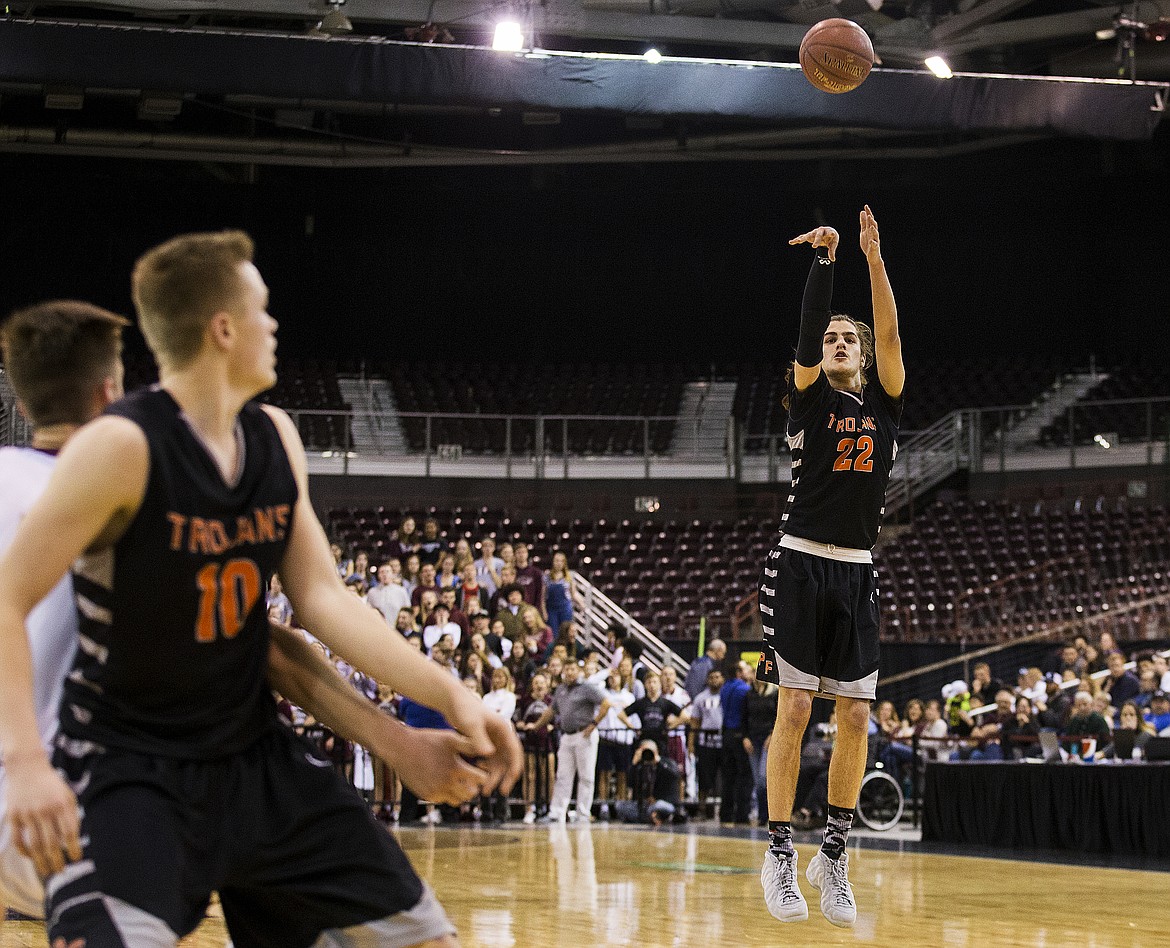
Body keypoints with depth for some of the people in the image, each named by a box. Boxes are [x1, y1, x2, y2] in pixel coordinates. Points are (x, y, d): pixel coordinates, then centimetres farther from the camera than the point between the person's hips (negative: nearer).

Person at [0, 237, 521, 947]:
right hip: (129, 771, -7)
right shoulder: (123, 448, -18)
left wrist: (448, 696, -1)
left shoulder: (277, 439, 4)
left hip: (258, 758, 7)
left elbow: (324, 596, 7)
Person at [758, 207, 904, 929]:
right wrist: (825, 260, -21)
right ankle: (780, 853, -3)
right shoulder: (811, 395, 6)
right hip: (801, 564, -3)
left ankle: (835, 855, 8)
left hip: (857, 572, 3)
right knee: (795, 709, -7)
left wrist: (875, 259, -13)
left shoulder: (885, 400, 12)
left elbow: (890, 333, -3)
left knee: (856, 717, 0)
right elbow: (808, 330, -11)